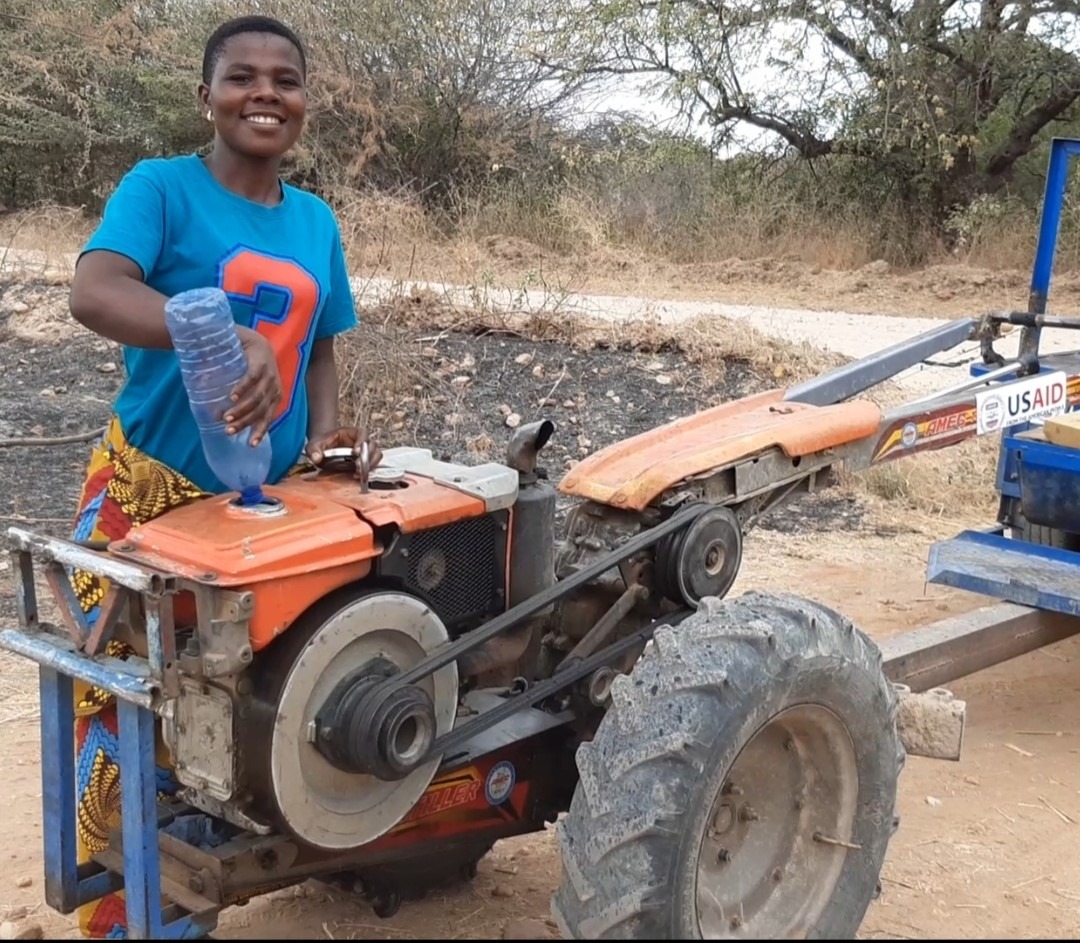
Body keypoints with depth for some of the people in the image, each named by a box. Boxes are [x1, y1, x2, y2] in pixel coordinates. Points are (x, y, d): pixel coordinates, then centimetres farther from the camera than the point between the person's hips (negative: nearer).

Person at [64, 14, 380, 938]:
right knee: (128, 703, -2)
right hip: (148, 490, -5)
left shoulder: (316, 221, 9)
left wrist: (325, 432, -2)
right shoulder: (159, 186, -8)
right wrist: (228, 339, -42)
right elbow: (93, 294, -27)